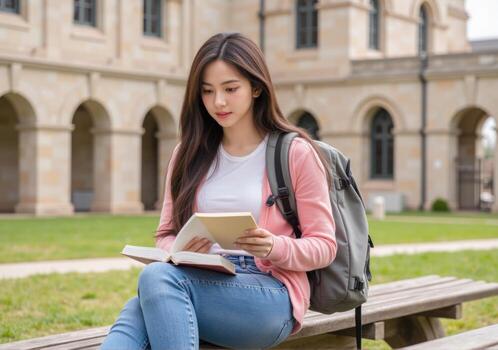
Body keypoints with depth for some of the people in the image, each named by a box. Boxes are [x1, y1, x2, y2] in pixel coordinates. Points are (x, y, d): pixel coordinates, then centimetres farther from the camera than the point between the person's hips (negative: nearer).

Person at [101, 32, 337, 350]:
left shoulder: (295, 153, 2)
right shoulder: (190, 155, 16)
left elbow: (324, 245, 3)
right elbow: (166, 234, 17)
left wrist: (275, 248, -18)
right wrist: (181, 251, -9)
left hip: (271, 294, -3)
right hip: (201, 285, 4)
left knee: (158, 276, -34)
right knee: (134, 318, -34)